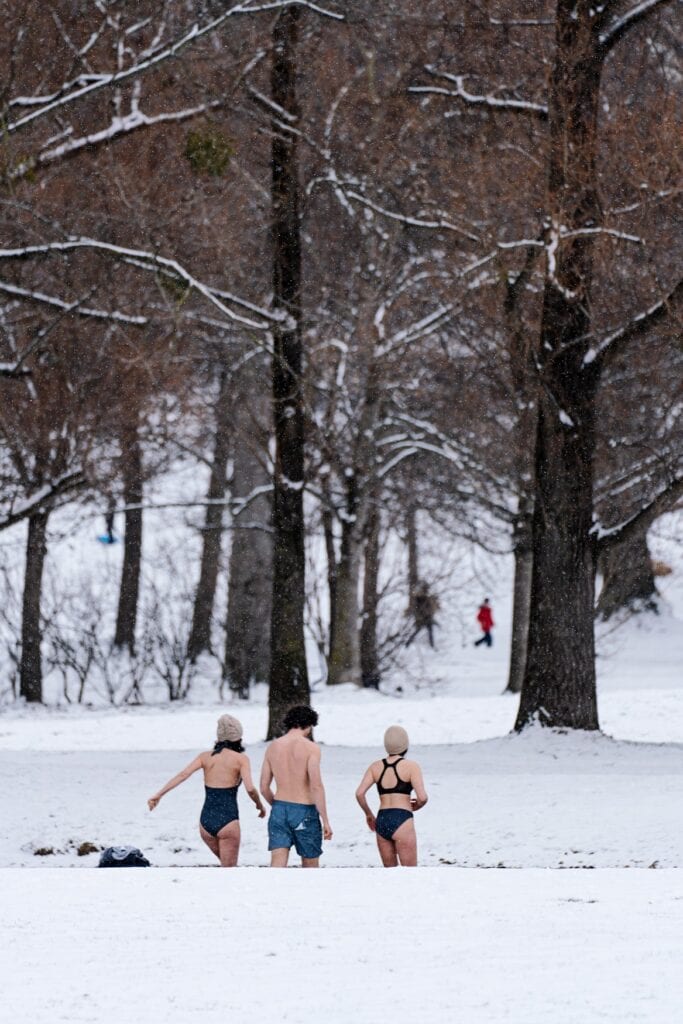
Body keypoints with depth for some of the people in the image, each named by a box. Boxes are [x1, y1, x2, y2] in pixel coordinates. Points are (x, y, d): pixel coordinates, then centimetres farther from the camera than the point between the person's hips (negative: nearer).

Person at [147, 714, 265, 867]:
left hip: (206, 820, 4)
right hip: (227, 820, -4)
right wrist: (260, 806, 5)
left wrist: (158, 795, -6)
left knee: (227, 865, 27)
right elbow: (250, 788, -13)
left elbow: (182, 775, -4)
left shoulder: (206, 756, 7)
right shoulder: (240, 759, -3)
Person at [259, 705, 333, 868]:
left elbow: (264, 787, 9)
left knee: (277, 865, -5)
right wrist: (325, 821, -14)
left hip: (279, 811, 3)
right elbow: (316, 786, -18)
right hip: (304, 812, -3)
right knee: (310, 866, 14)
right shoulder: (311, 748, -10)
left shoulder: (273, 747, 5)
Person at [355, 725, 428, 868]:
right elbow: (422, 797, -12)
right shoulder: (411, 766, -3)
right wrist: (415, 806, 11)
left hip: (381, 822, 5)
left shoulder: (376, 766, 9)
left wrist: (368, 814, 15)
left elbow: (359, 793, 0)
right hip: (402, 821, -5)